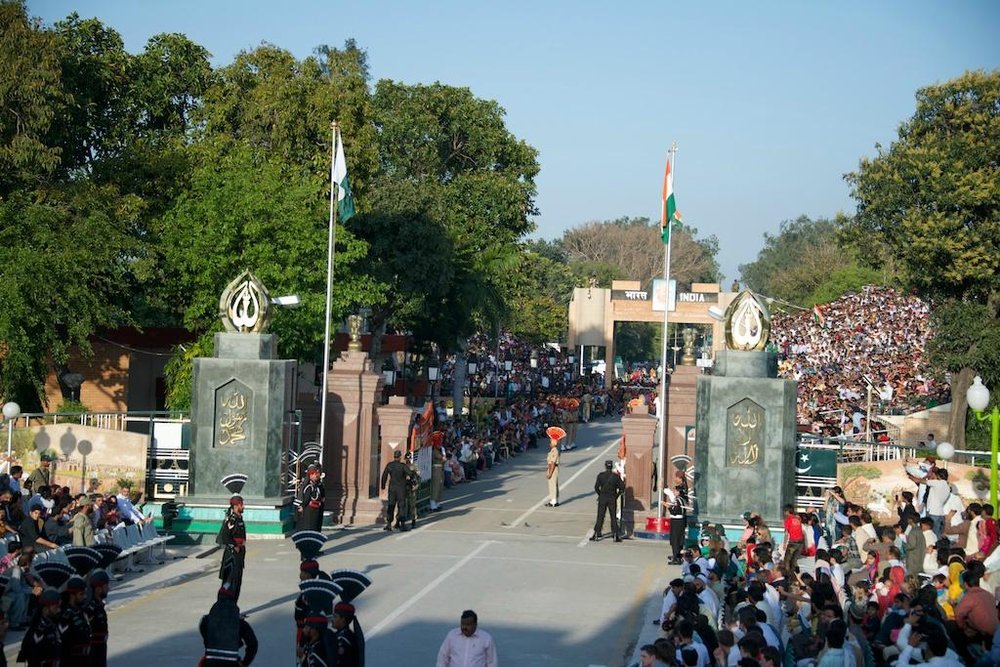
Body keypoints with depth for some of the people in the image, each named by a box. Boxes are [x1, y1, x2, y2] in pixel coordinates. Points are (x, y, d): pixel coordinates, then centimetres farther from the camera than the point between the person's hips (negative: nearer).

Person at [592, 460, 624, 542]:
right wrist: (616, 495, 8)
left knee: (600, 517, 4)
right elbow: (622, 487, -2)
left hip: (602, 498, 0)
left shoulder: (601, 475, -3)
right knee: (613, 517, 6)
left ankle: (596, 535, 2)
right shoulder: (616, 476, -1)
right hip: (612, 499, 0)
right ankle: (615, 535, 3)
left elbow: (596, 487, -5)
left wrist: (600, 495, 8)